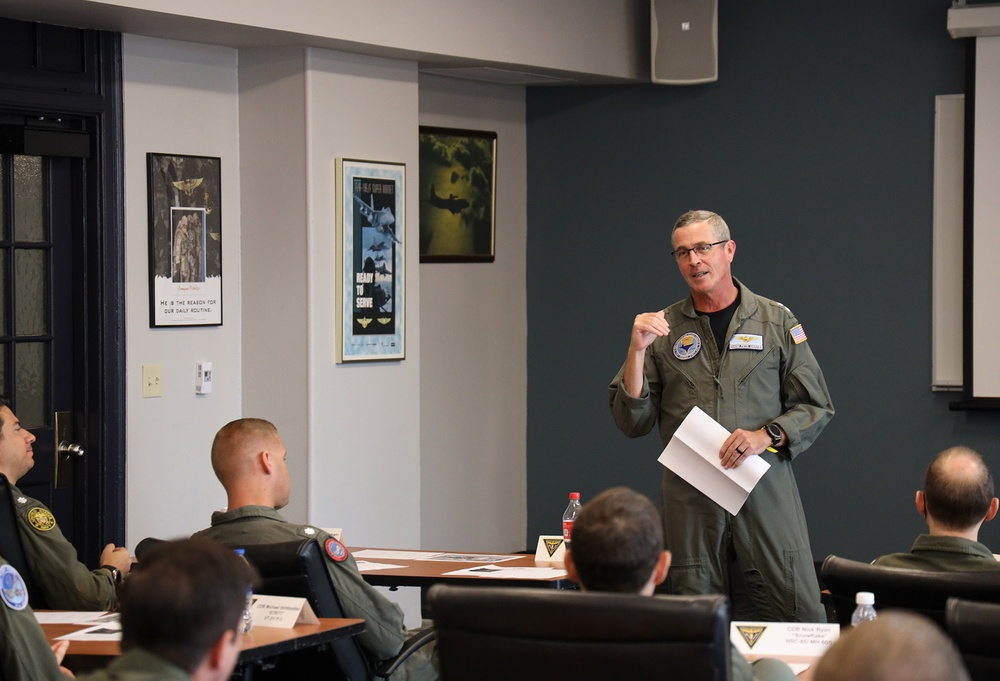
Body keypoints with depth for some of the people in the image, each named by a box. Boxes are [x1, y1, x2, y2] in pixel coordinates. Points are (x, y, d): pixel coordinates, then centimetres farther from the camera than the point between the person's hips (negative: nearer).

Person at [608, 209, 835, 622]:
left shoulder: (777, 322, 9)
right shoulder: (662, 329, 11)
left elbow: (816, 406, 8)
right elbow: (631, 423, 6)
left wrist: (766, 435, -9)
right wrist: (637, 351, -6)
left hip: (765, 492, -1)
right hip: (689, 502, 1)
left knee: (796, 618, -9)